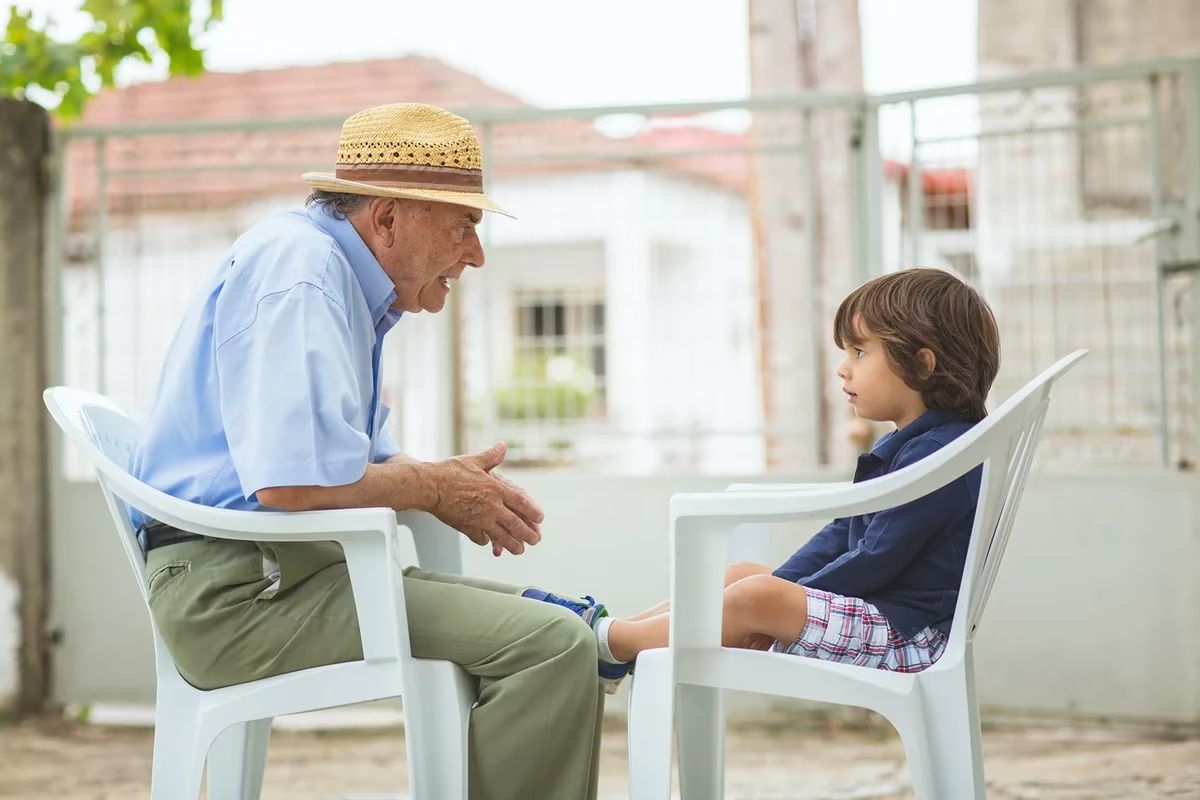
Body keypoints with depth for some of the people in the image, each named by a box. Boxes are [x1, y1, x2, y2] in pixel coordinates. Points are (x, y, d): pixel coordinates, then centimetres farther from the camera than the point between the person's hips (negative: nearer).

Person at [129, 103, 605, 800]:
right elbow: (293, 478, -27)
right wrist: (435, 489, -10)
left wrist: (457, 482, 4)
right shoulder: (296, 267, -14)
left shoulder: (342, 275, 19)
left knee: (555, 619, 14)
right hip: (239, 588, -11)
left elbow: (366, 457, 25)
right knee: (553, 646, -22)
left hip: (290, 568, 11)